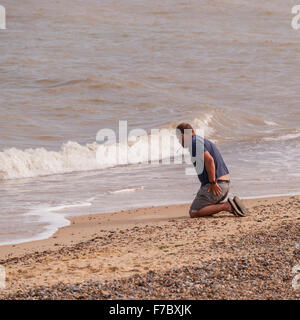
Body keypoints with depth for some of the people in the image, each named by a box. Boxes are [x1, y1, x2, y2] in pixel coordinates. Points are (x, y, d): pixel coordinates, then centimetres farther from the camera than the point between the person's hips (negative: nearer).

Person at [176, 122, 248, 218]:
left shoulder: (194, 142, -11)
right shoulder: (203, 141, 21)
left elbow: (209, 160, -24)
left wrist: (212, 183, -20)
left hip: (216, 185, -10)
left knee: (193, 213, -5)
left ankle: (227, 206, -15)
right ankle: (231, 205, 3)